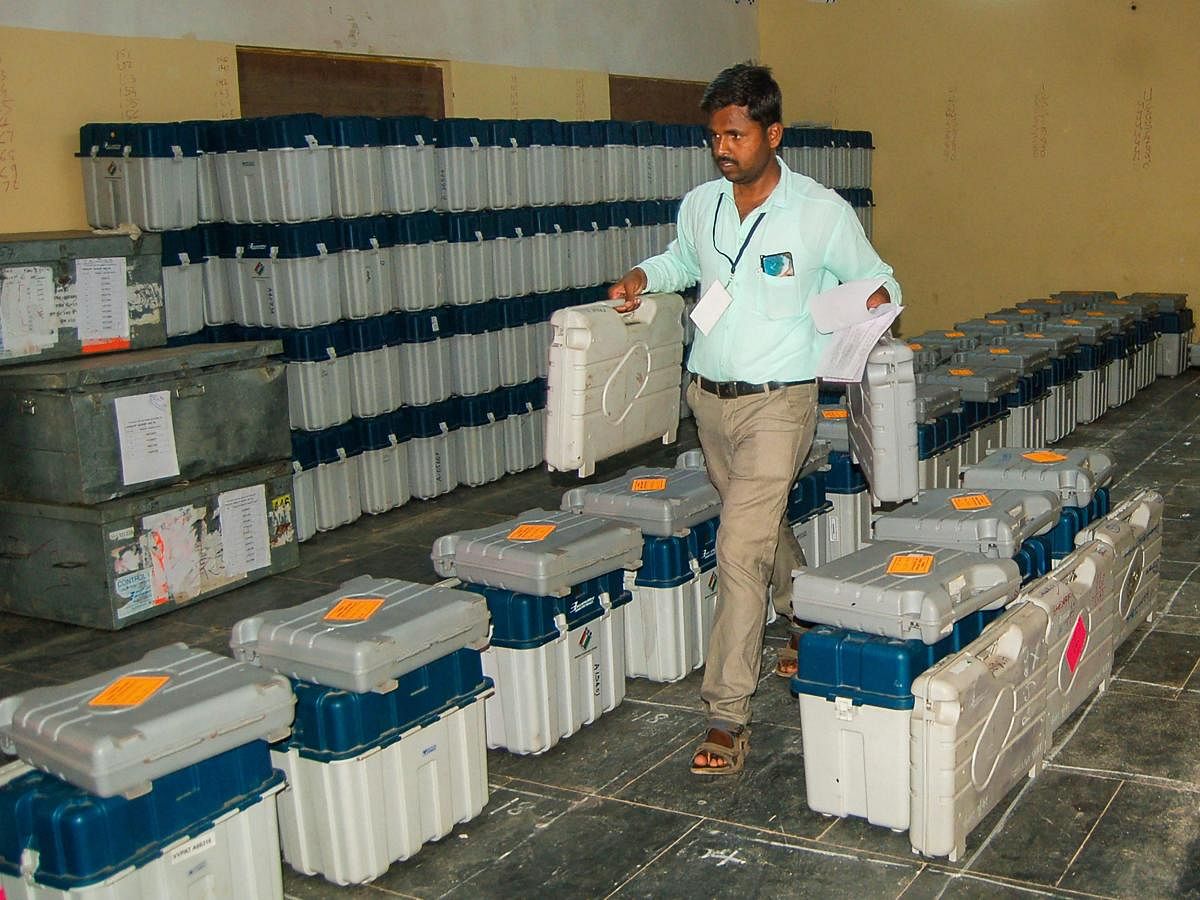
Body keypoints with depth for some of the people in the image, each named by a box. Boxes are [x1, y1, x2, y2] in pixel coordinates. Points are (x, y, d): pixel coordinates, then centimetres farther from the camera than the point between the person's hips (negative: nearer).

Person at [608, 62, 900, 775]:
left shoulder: (822, 212, -9)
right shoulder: (699, 206, 5)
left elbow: (876, 279, 3)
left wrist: (877, 298, -20)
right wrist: (644, 277, 6)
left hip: (777, 402, -6)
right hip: (708, 396, 6)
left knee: (741, 552, -13)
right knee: (765, 526, 20)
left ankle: (728, 715, -7)